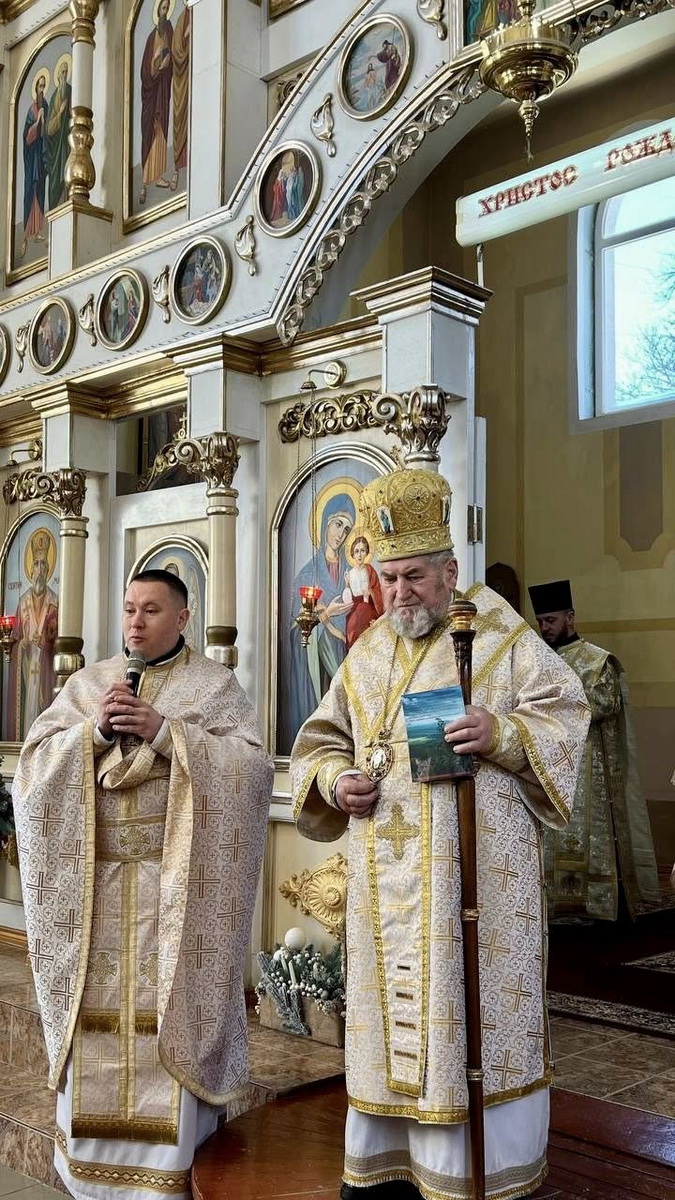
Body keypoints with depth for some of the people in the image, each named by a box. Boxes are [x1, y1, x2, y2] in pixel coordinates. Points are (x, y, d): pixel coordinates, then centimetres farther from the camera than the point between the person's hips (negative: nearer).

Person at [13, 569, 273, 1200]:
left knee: (167, 1006, -1)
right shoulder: (87, 682, 12)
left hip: (176, 878, -3)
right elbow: (34, 760, 5)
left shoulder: (214, 684, 3)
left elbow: (251, 765, -10)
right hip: (94, 876, 3)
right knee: (97, 1007, 6)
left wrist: (164, 732, -17)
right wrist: (95, 730, -12)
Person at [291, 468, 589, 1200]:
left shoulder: (500, 636, 0)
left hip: (475, 867, -4)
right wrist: (336, 780, -4)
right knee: (391, 1009, 10)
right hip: (388, 876, 4)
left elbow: (566, 714, -3)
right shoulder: (367, 654, 13)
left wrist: (502, 735, -21)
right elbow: (319, 743, 17)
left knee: (474, 1011, 0)